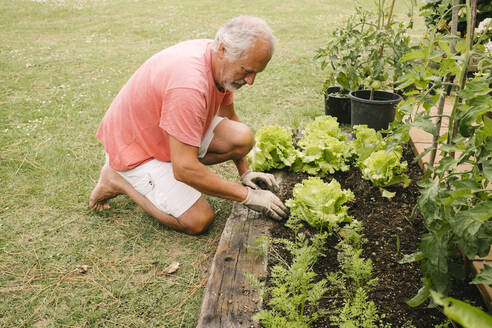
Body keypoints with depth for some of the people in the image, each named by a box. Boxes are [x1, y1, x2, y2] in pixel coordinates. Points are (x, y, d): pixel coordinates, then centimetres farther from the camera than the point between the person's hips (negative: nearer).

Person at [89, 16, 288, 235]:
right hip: (132, 147, -8)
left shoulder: (223, 65, -7)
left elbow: (228, 116, 12)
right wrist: (247, 195, -26)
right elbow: (184, 169, -34)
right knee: (198, 221, -15)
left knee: (243, 138, -12)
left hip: (168, 134, 8)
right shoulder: (189, 84, -36)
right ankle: (119, 181, 1)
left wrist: (245, 172, 8)